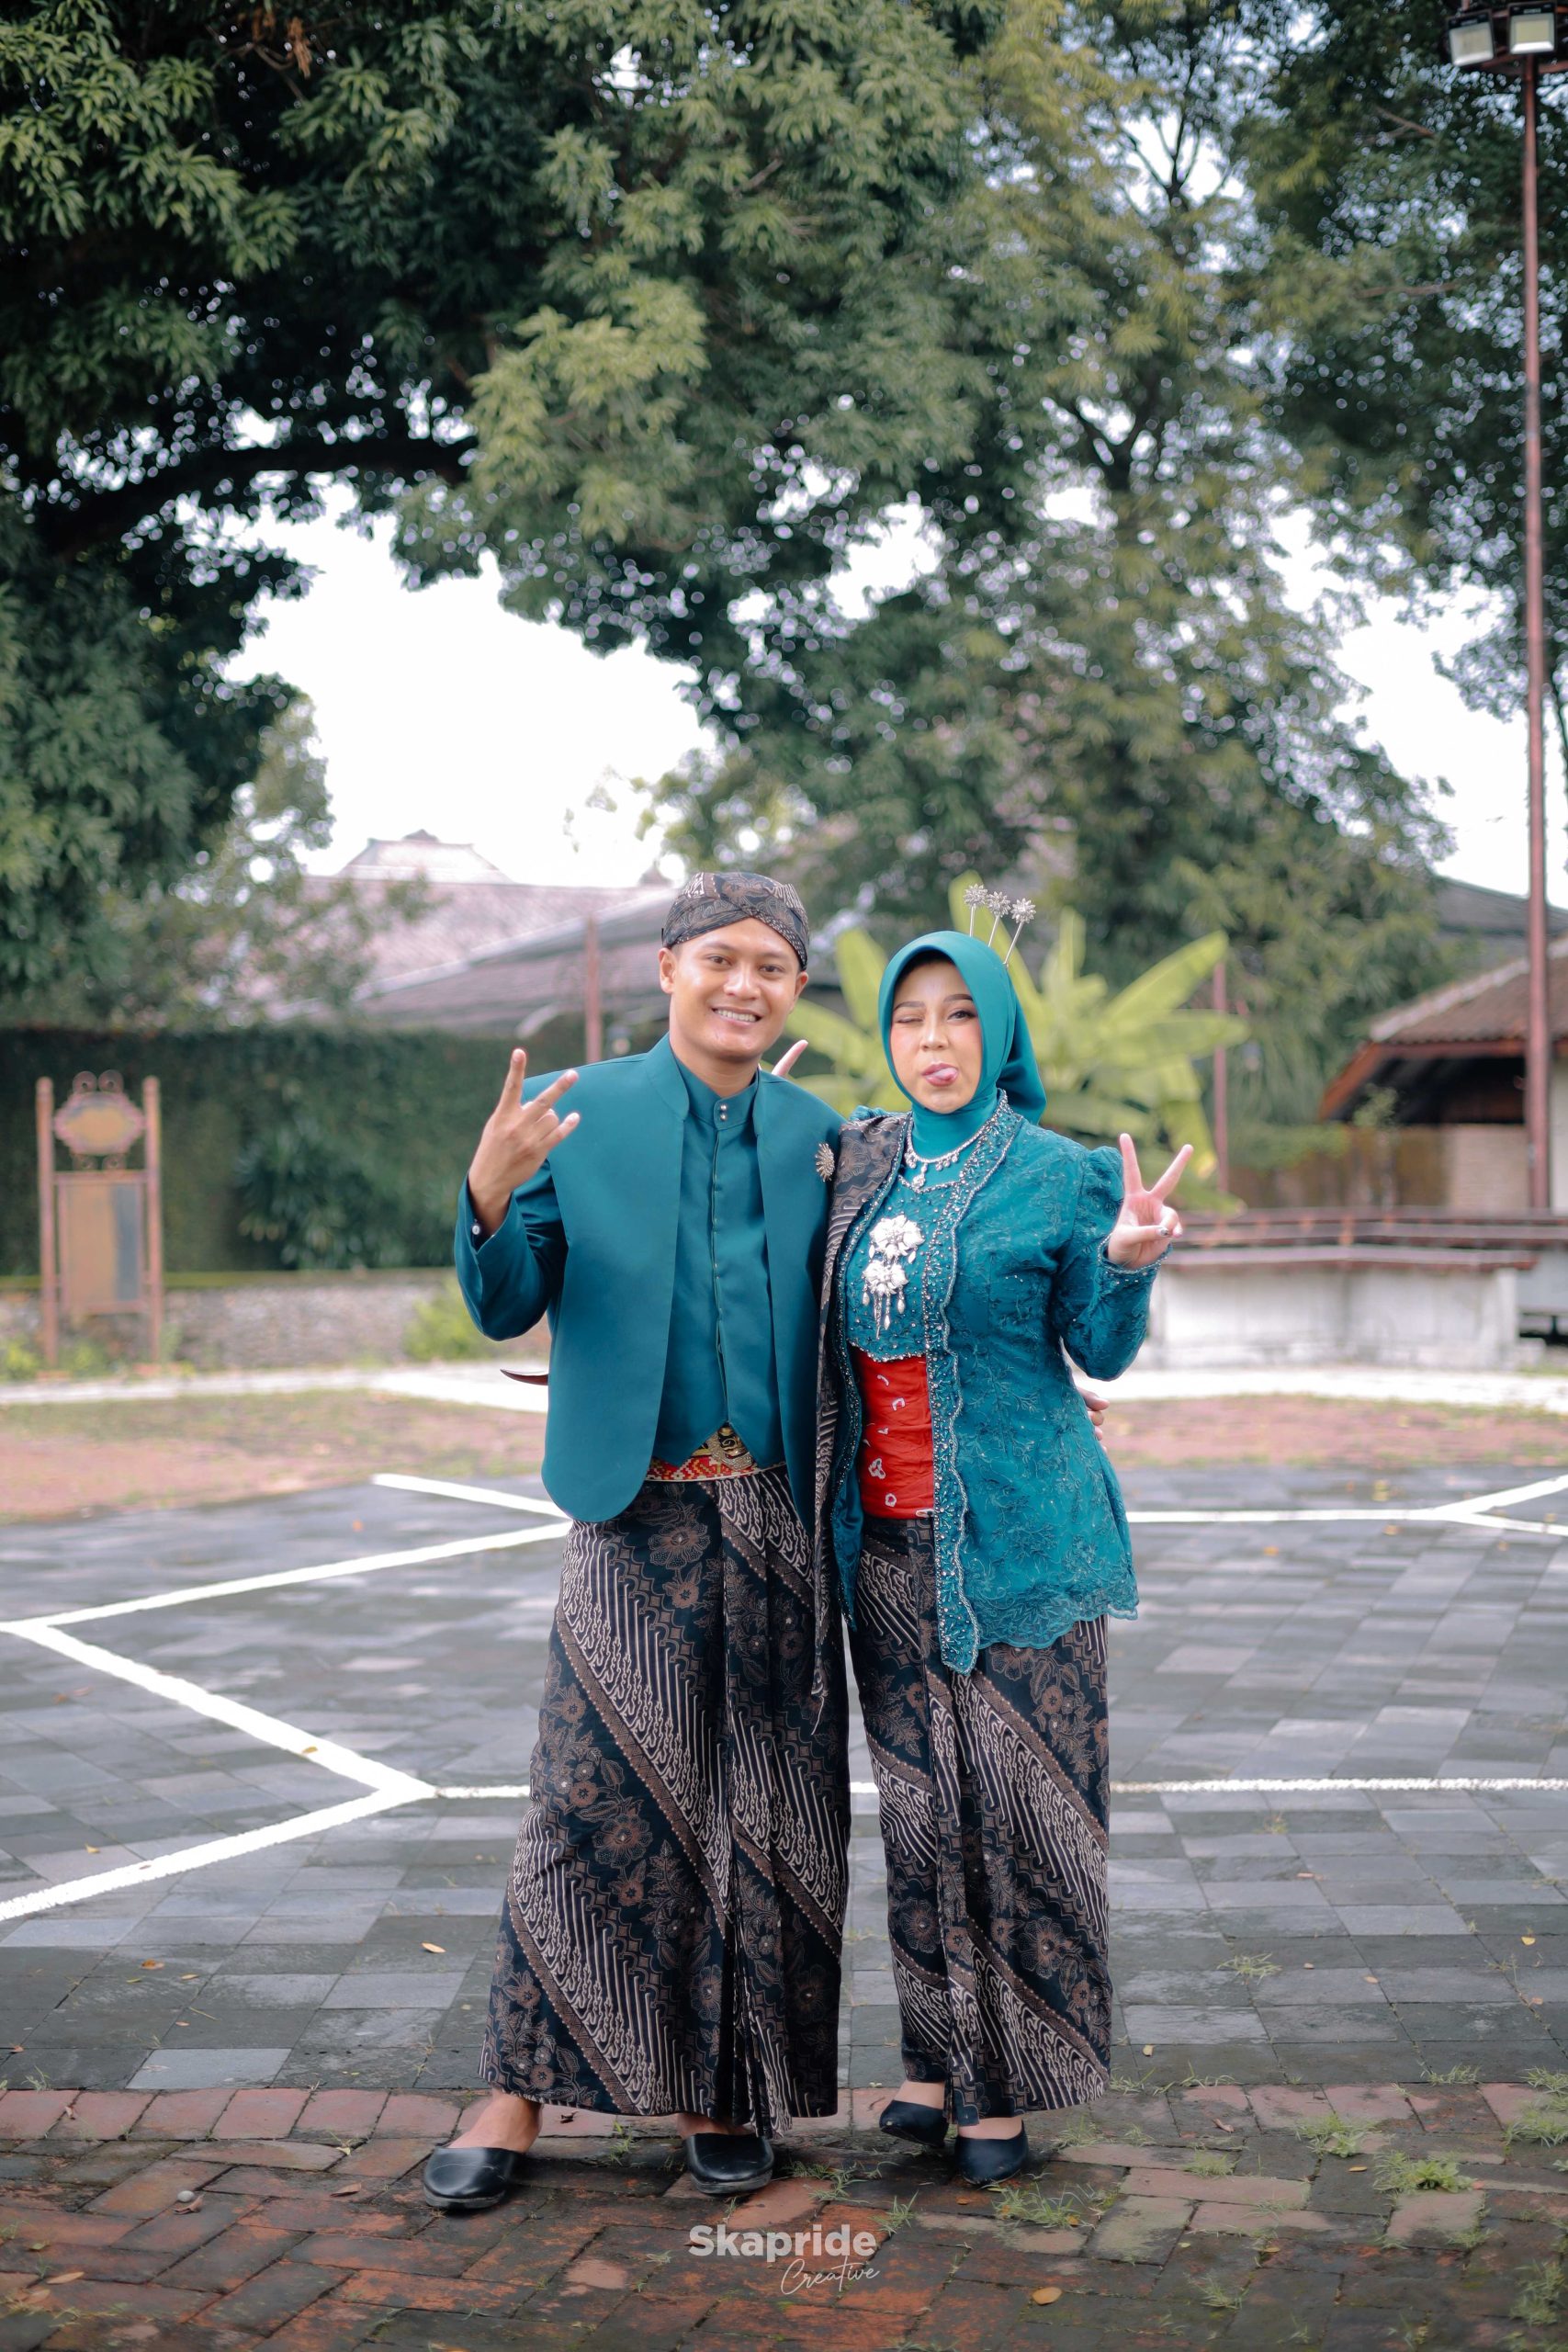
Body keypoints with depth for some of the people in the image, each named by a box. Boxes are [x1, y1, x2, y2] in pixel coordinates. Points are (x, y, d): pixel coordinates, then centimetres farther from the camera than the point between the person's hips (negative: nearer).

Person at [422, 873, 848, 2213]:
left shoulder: (820, 1136, 10)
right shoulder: (578, 1116, 3)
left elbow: (849, 1323, 13)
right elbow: (507, 1311, -1)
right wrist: (490, 1196, -19)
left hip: (776, 1520, 3)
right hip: (637, 1516, -2)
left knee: (765, 1818, 5)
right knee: (591, 1799, -5)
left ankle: (723, 2097, 18)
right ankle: (518, 2097, 6)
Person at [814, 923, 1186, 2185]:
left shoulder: (1062, 1174, -3)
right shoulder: (859, 1160, 9)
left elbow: (1101, 1354, 0)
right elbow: (823, 1330, 18)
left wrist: (1127, 1260, -19)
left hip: (1015, 1536, -4)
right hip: (886, 1541, 4)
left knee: (1017, 1802, 0)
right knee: (920, 1806, 9)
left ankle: (1009, 2080, 10)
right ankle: (938, 2054, 19)